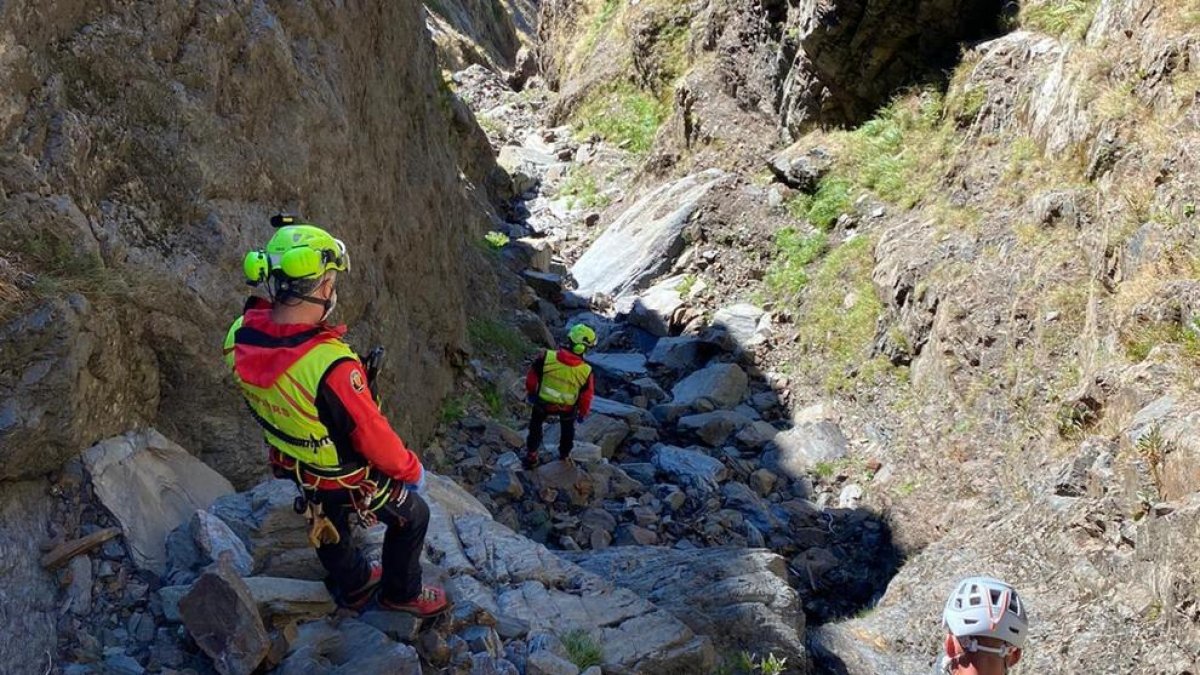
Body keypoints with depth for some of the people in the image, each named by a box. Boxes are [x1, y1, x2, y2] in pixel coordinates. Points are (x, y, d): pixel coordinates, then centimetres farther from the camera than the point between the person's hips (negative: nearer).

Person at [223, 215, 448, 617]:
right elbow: (373, 436, -29)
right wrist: (410, 469, -11)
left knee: (326, 521, 34)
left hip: (293, 464, 7)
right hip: (348, 478, -6)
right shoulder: (330, 365, -45)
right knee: (412, 517, 22)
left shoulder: (239, 339, -25)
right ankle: (401, 592, 45)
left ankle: (352, 585, 60)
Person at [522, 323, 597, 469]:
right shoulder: (585, 371, -30)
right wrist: (583, 413, 8)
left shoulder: (546, 357, -30)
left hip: (543, 403, 0)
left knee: (535, 425, 30)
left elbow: (532, 378, -13)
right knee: (567, 428, 33)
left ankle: (531, 456, 41)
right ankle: (564, 454, 53)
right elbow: (586, 396, -14)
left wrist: (531, 392, 9)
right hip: (567, 408, 0)